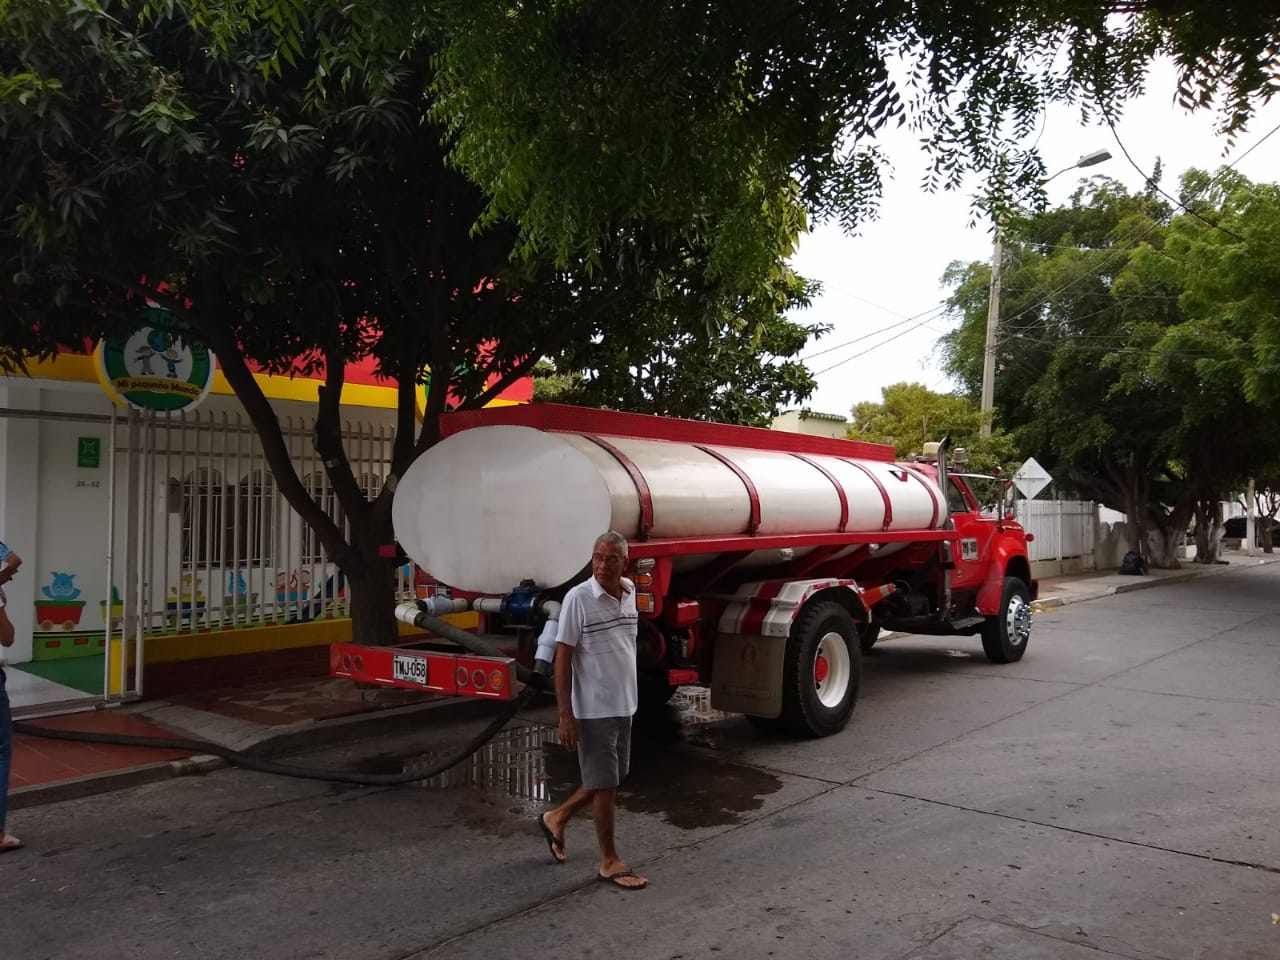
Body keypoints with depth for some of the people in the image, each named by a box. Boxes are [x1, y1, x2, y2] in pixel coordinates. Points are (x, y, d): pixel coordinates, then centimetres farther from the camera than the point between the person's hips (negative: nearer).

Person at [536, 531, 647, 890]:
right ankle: (609, 862, 18)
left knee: (609, 779, 18)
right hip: (593, 709, -7)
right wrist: (565, 715, -18)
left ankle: (556, 819, 37)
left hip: (624, 706, 7)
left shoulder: (629, 593, 3)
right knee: (604, 785, 3)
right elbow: (562, 659, -15)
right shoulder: (578, 598, -16)